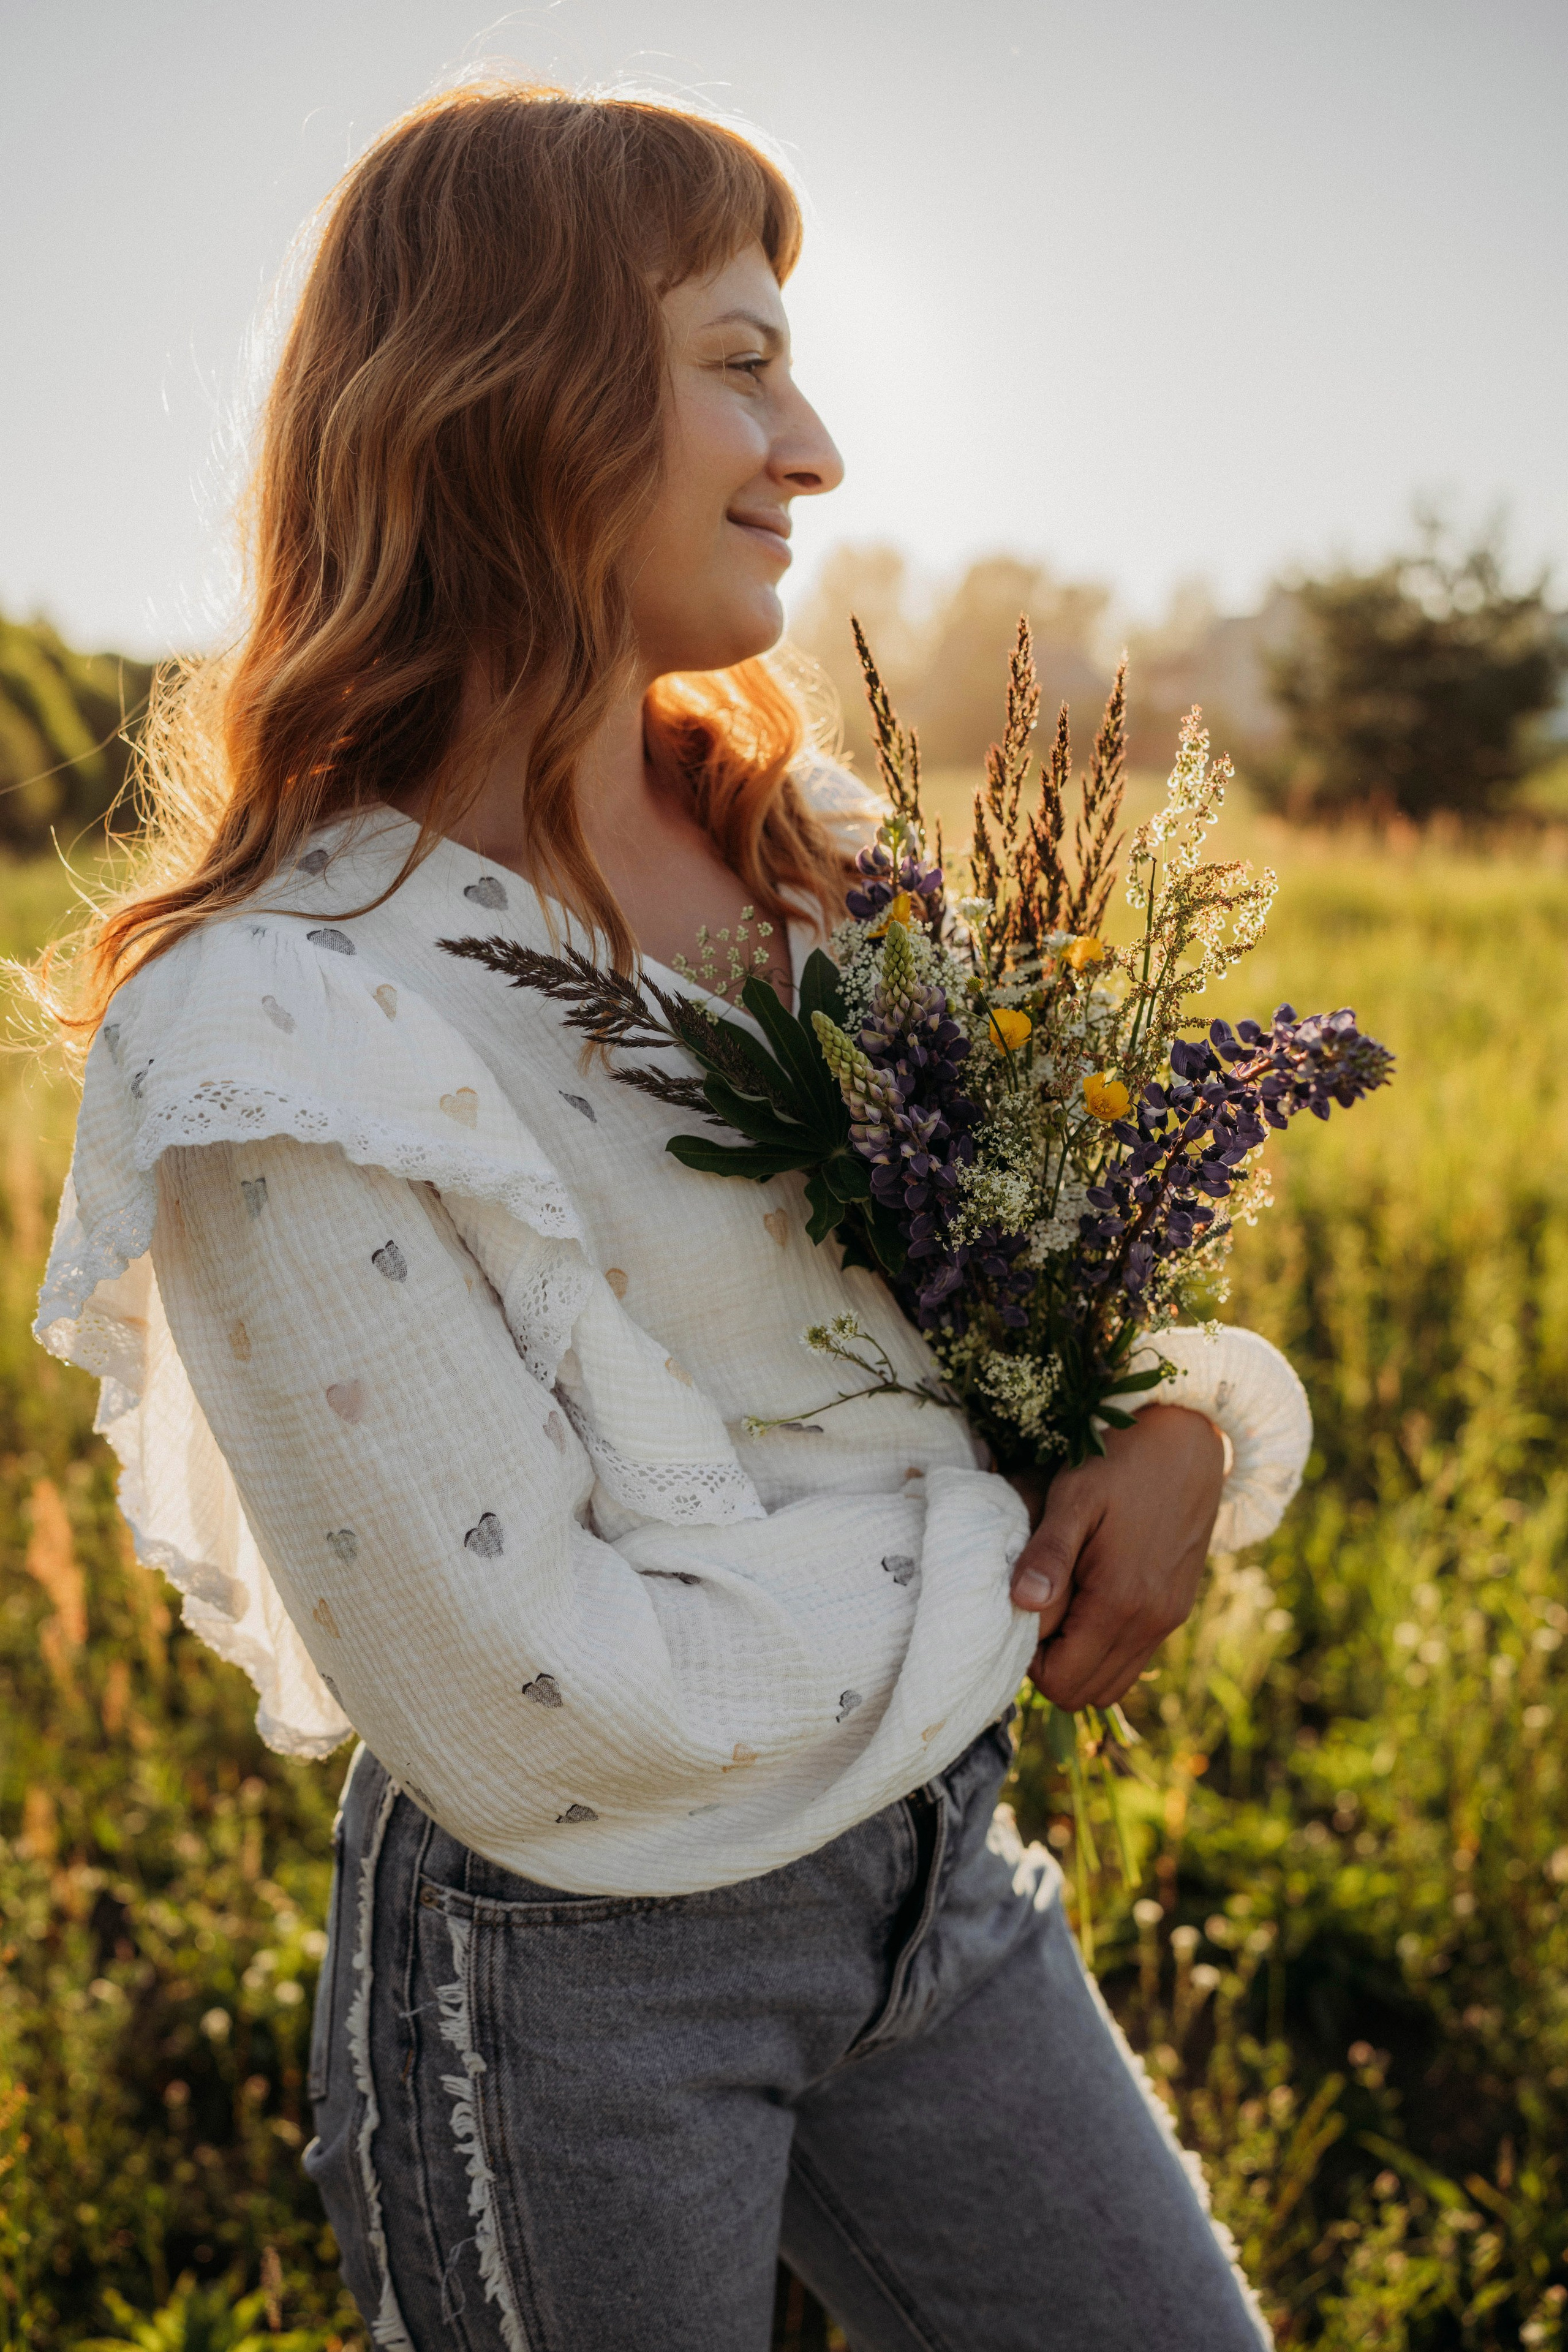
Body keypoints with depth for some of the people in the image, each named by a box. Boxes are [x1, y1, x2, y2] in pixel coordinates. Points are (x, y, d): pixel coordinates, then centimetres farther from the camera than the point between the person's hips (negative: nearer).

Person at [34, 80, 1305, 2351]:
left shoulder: (803, 847, 0)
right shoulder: (276, 1031, -22)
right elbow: (549, 1704, -22)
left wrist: (1189, 1422, -13)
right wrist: (1008, 1573, -13)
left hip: (934, 1865, 6)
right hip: (573, 1971, -6)